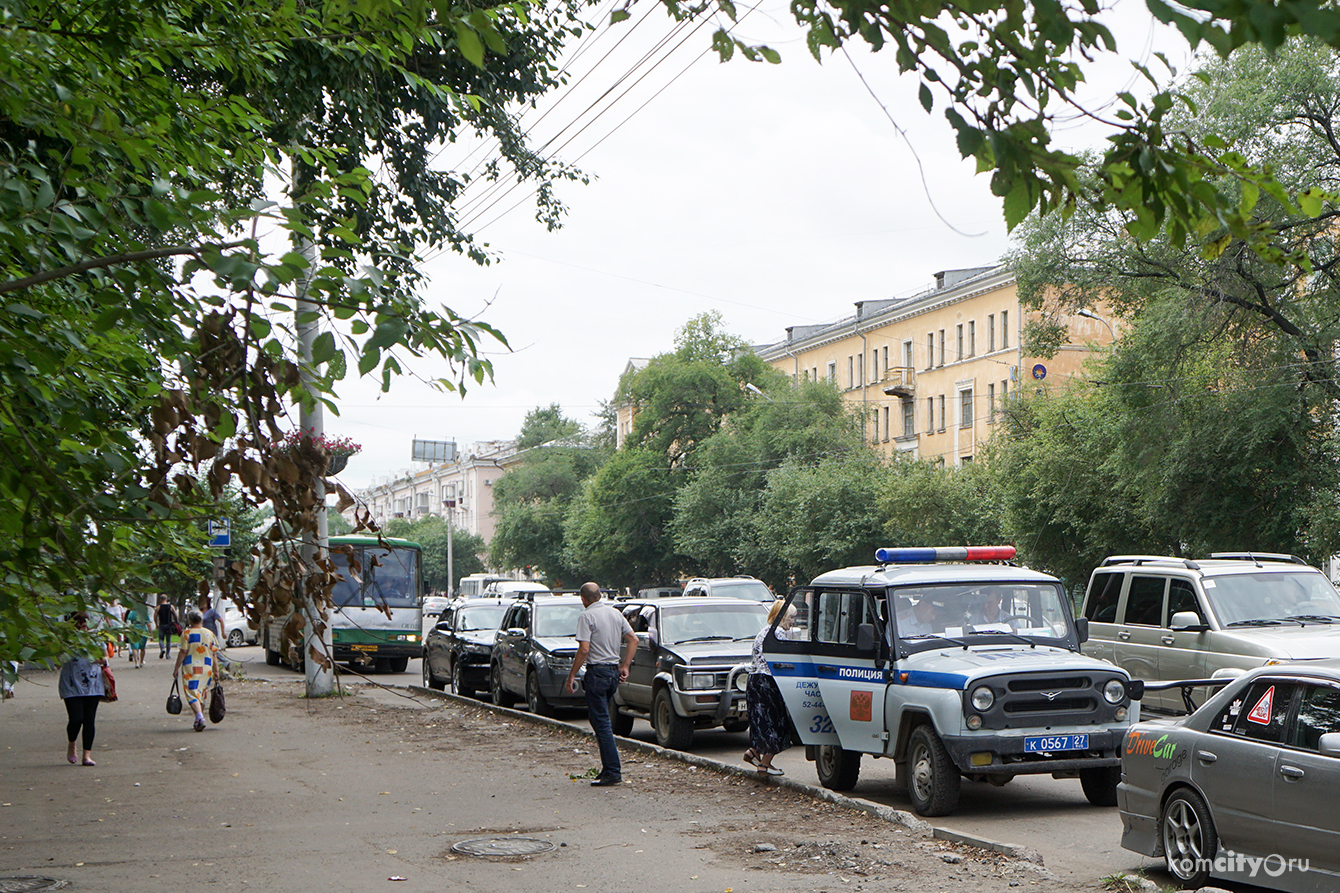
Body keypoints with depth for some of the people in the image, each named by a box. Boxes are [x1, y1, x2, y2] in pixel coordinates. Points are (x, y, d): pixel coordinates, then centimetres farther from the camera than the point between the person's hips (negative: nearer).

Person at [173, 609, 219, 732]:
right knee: (202, 694, 16)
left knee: (192, 693, -5)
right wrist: (215, 671, 12)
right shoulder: (209, 634, 8)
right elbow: (214, 653, 7)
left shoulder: (186, 633, -3)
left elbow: (183, 652, -8)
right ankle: (199, 721, 21)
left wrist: (176, 668, -1)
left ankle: (200, 717, -26)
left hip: (191, 667, -4)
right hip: (206, 668, 4)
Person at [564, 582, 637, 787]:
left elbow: (584, 649, -18)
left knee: (601, 722, -5)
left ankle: (613, 772, -8)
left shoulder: (587, 616, -11)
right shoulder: (615, 613, 11)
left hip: (597, 672, -8)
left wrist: (571, 675, -12)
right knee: (597, 717, 17)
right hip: (614, 671, 8)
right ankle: (608, 767, 16)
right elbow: (633, 640, 11)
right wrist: (625, 666, 15)